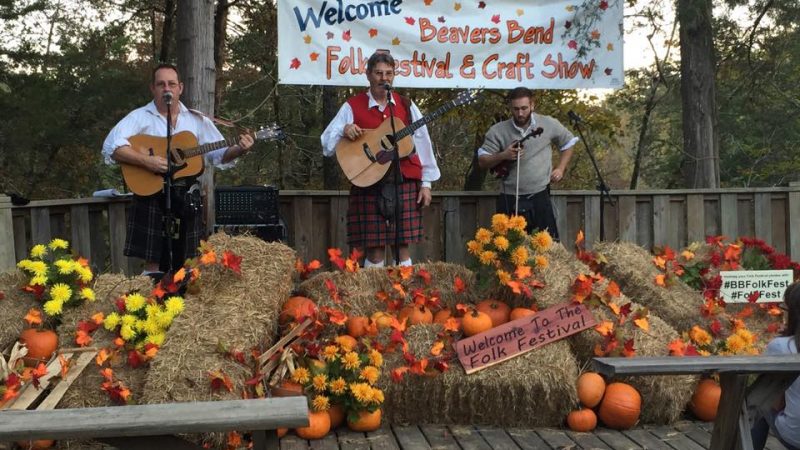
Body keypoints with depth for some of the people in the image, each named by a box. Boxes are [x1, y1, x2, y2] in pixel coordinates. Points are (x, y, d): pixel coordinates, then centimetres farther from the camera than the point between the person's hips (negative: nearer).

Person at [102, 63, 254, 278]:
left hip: (187, 197, 3)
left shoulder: (197, 120, 12)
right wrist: (147, 161, -24)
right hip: (151, 195, -3)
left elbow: (219, 155, 14)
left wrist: (239, 149, -6)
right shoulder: (140, 117, 1)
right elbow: (112, 147, -13)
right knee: (154, 266, -6)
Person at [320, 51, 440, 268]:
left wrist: (426, 183, 6)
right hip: (369, 184, -2)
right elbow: (327, 144, 2)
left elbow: (423, 144, 11)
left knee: (403, 246, 0)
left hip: (404, 182, 2)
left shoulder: (406, 106, 11)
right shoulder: (352, 107, 4)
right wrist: (344, 131, -18)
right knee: (374, 249, -3)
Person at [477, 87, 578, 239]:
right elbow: (482, 162, 0)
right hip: (509, 200, 0)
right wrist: (502, 156, -18)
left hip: (540, 198, 0)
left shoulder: (549, 124, 0)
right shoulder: (497, 131, -3)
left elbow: (568, 142, 18)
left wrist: (561, 168, 7)